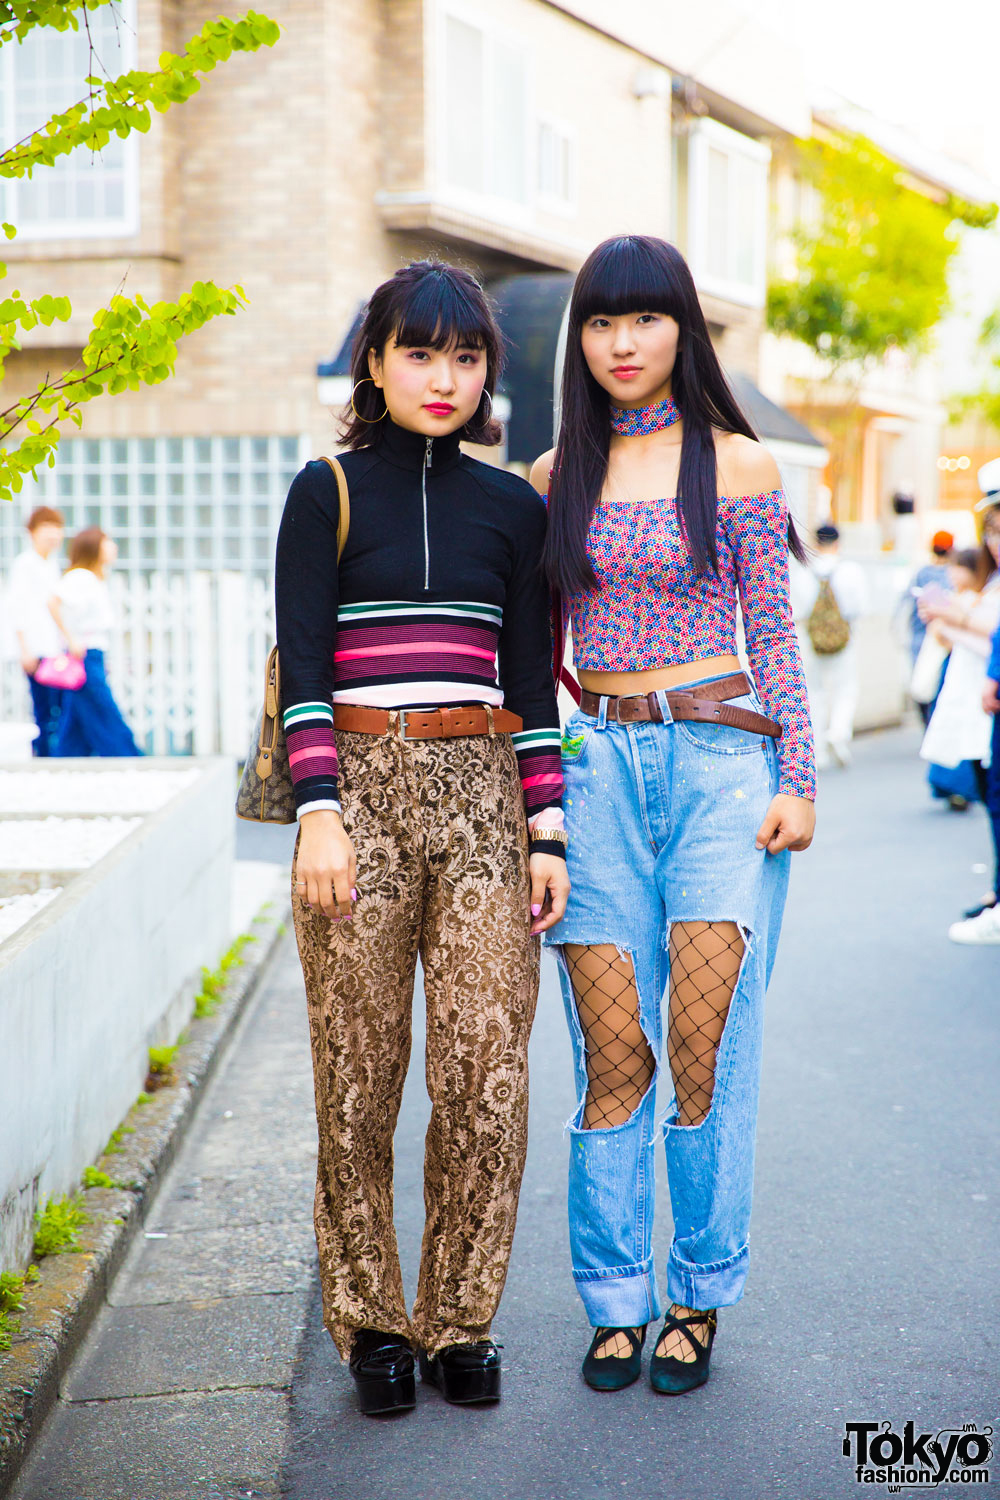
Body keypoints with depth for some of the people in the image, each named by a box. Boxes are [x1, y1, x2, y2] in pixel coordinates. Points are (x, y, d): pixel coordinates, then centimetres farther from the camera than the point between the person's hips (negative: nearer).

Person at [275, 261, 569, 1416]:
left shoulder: (512, 508, 12)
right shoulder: (328, 493, 4)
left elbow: (531, 681, 12)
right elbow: (302, 669, -2)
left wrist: (548, 830, 5)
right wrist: (320, 811, -12)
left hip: (482, 796, 2)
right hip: (362, 789, -2)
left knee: (488, 1071, -4)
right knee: (360, 1076, 0)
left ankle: (459, 1321, 11)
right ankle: (368, 1323, 15)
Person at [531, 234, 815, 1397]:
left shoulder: (735, 464, 4)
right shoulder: (557, 476, 11)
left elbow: (774, 634, 4)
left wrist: (798, 777, -1)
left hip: (722, 753, -2)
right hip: (598, 763, 2)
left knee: (705, 1048, -3)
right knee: (612, 1052, 1)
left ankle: (698, 1300, 11)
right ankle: (615, 1301, 13)